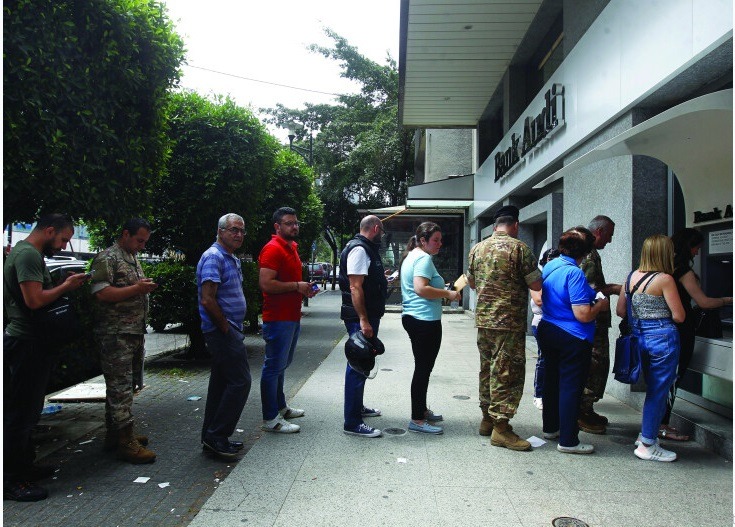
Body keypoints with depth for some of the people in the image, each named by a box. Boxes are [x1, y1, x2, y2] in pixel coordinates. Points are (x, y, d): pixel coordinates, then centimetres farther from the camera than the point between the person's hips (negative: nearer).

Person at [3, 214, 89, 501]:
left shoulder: (24, 251, 17)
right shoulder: (28, 254, -16)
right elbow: (35, 300, -25)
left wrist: (64, 285, 6)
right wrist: (66, 286, -12)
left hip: (25, 341, 11)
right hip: (28, 344, -11)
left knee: (25, 410, 18)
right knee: (22, 413, -4)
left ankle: (23, 465, 30)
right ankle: (11, 480, 5)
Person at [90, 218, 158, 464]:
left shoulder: (134, 259, 19)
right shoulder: (107, 258, -9)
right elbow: (100, 293, -19)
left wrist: (146, 287, 12)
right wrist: (136, 289, -21)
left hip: (134, 332, 9)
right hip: (115, 333, -9)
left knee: (120, 385, 15)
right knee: (120, 386, -7)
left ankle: (115, 433, 25)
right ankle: (126, 442, -4)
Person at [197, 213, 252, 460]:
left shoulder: (233, 259, 17)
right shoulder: (213, 257, -14)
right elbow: (207, 300, -22)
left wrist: (232, 328, 15)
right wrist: (226, 328, -15)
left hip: (228, 331, 10)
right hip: (223, 331, -10)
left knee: (221, 383, 14)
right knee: (240, 381, -9)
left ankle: (212, 437, 23)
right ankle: (216, 436, 0)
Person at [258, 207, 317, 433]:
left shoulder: (292, 248, 17)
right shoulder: (273, 249, -15)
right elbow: (266, 283, -25)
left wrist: (304, 288, 11)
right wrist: (297, 286, -18)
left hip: (292, 317, 10)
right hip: (278, 319, -10)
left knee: (282, 364, 20)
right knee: (274, 366, -4)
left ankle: (280, 406, 33)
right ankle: (270, 419, 4)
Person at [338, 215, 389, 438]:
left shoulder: (366, 249, 16)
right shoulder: (359, 250, -16)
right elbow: (355, 288, -24)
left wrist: (383, 280, 39)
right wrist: (363, 321, -27)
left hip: (368, 317, 11)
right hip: (360, 318, -11)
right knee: (358, 367, -7)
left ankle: (357, 407, 37)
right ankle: (352, 423, -2)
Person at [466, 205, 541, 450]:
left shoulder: (477, 248, 8)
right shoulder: (519, 248, -11)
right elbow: (536, 285, -10)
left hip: (483, 319, 7)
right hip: (509, 321, -7)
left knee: (487, 369, 16)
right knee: (507, 373, -1)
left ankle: (487, 419, 26)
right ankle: (501, 427, 3)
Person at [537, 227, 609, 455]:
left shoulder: (549, 266, 6)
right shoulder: (574, 274, -21)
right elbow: (583, 315, -24)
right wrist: (600, 305, -4)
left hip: (548, 332, 8)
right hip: (572, 339, -8)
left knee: (552, 381, 19)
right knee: (570, 387, 1)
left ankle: (550, 428, 33)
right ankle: (568, 441, 9)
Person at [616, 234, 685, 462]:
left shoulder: (631, 277, 5)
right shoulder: (664, 279, -13)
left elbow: (620, 310, 10)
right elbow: (679, 316, -11)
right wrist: (661, 313, 8)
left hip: (639, 337, 7)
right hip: (663, 338, -7)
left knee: (653, 389, 22)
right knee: (659, 392, 4)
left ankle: (646, 435, 33)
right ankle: (647, 446, 12)